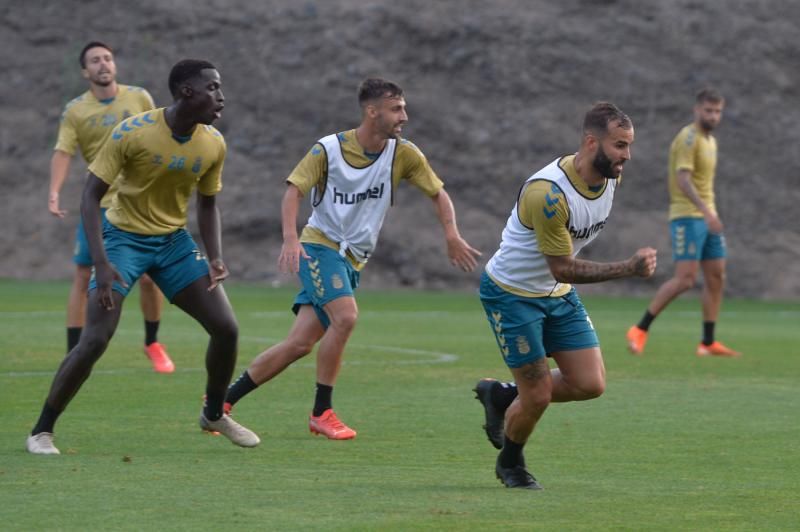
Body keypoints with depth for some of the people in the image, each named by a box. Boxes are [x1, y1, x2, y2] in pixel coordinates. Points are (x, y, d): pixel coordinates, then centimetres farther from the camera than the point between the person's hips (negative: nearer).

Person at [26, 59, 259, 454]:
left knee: (226, 328, -3)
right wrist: (101, 263, -27)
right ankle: (41, 430, -3)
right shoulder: (133, 133, -21)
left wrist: (215, 259, -6)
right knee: (95, 339, -17)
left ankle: (214, 414, 22)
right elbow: (91, 195, -18)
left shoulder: (213, 145, -6)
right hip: (124, 237, -5)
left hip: (173, 240, 5)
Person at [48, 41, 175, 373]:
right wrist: (54, 193, -27)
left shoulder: (139, 98, 2)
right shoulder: (75, 111, -3)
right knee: (83, 277, -4)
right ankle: (73, 356, 1)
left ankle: (152, 344, 22)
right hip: (98, 205, -1)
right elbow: (63, 152, -12)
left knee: (149, 276, -1)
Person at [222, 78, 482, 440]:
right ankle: (322, 413, -15)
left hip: (353, 260, 5)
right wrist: (290, 238, -29)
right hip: (319, 246, -4)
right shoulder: (329, 149, -11)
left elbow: (438, 193, 6)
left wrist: (452, 237, -10)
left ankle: (223, 400, 10)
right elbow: (294, 190, -13)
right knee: (346, 316, -28)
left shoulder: (403, 154, -2)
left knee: (300, 345, -2)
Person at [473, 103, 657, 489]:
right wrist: (629, 268, -33)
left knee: (590, 384, -2)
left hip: (558, 295, 8)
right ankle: (510, 464, 26)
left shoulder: (610, 176, -7)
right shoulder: (548, 193, -33)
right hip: (511, 294, -8)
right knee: (538, 395, -4)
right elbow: (562, 269, -28)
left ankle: (502, 396, 22)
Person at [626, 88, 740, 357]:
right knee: (685, 278, -15)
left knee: (716, 277, 5)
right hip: (687, 216, -9)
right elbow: (683, 179, -24)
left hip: (707, 217, 9)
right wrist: (706, 211, -35)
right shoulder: (688, 138, -12)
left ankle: (708, 343, 8)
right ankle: (640, 330, -7)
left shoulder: (710, 141, 17)